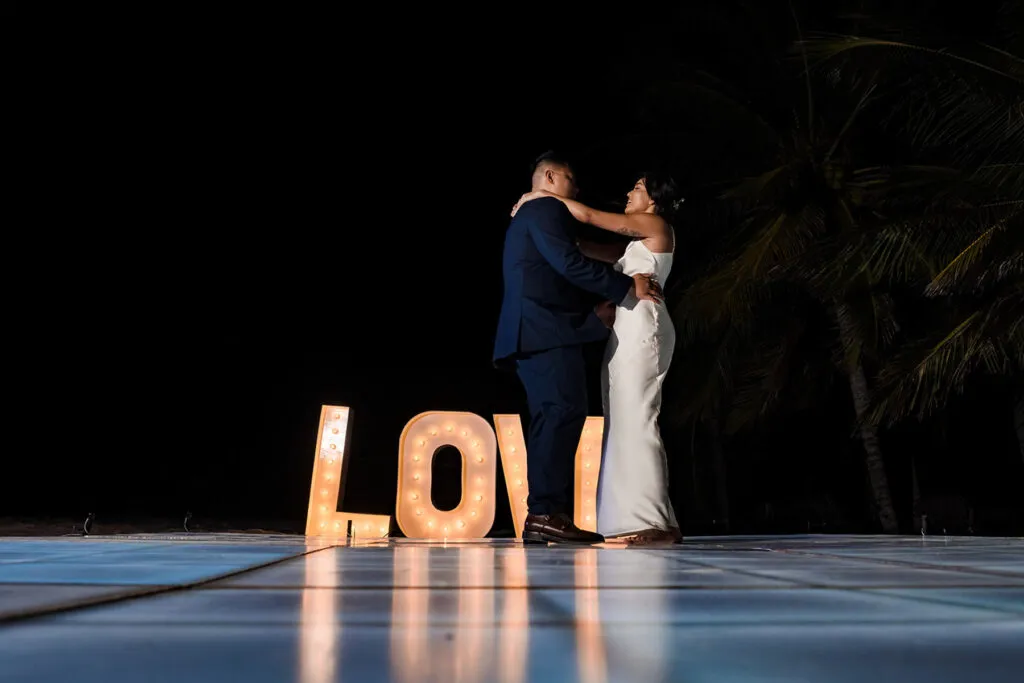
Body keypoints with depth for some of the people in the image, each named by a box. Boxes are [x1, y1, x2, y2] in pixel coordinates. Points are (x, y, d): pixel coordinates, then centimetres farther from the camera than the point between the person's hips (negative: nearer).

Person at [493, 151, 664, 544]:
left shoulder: (526, 216, 32)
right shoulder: (547, 209, 0)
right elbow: (570, 264, -15)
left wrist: (598, 310, 24)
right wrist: (628, 287, -9)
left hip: (533, 332, 10)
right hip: (548, 330, -10)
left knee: (551, 419, 5)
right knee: (564, 412, -16)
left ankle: (542, 518, 2)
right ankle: (546, 512, -21)